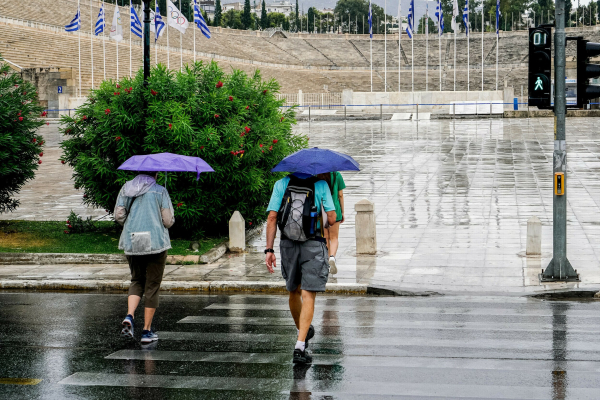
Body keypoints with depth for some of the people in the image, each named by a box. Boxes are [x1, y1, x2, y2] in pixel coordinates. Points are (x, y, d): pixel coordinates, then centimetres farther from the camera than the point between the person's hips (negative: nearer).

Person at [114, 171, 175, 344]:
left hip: (132, 243, 4)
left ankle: (129, 316, -6)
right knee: (152, 286, 5)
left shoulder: (126, 189, 8)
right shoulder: (160, 191, -3)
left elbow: (118, 215, 3)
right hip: (156, 243, -3)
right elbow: (168, 221, -6)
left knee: (137, 280, 20)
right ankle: (147, 331, 7)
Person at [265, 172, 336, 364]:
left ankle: (303, 332, 41)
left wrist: (269, 250, -3)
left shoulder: (281, 184, 2)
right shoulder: (321, 185, -3)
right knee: (308, 295, -4)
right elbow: (332, 219, -7)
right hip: (314, 245, -3)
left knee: (294, 292, 22)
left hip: (288, 245, 3)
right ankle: (300, 346, -15)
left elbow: (271, 217, -5)